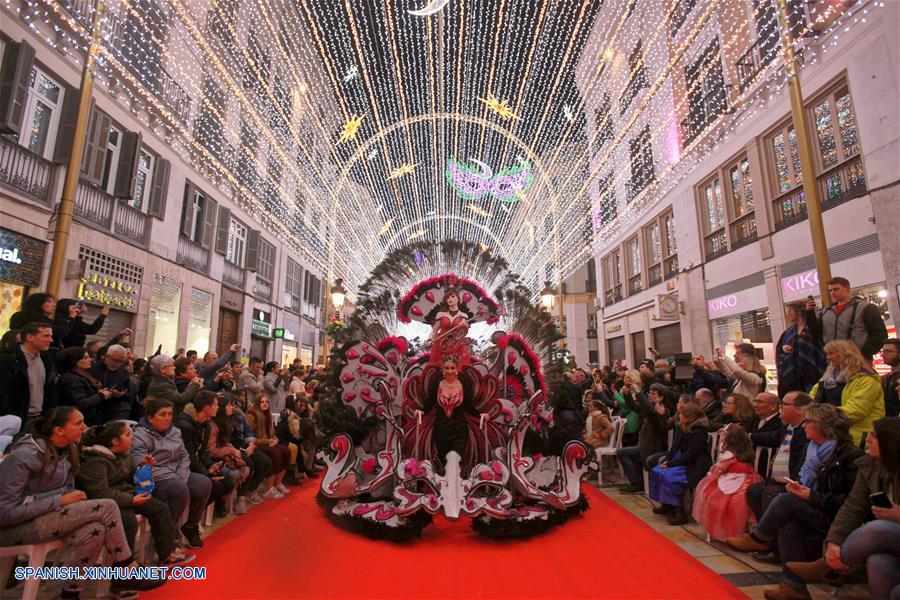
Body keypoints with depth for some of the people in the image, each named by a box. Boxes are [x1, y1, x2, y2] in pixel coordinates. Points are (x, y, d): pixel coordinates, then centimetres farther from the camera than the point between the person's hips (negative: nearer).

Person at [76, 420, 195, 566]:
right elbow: (101, 493, -28)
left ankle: (168, 554, 3)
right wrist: (131, 500, -26)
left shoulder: (123, 453, 8)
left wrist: (143, 467, 0)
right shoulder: (95, 462, -21)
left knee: (160, 509, -4)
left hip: (125, 494, 9)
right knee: (128, 520, -35)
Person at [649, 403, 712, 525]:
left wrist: (671, 463, -21)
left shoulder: (698, 431, -18)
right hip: (681, 461, 9)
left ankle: (680, 513, -14)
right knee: (656, 471, -2)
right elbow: (675, 447, 13)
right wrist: (667, 458, -4)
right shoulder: (681, 427, 8)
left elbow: (690, 454, -22)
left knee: (669, 477, -27)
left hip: (694, 465, -9)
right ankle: (666, 505, 12)